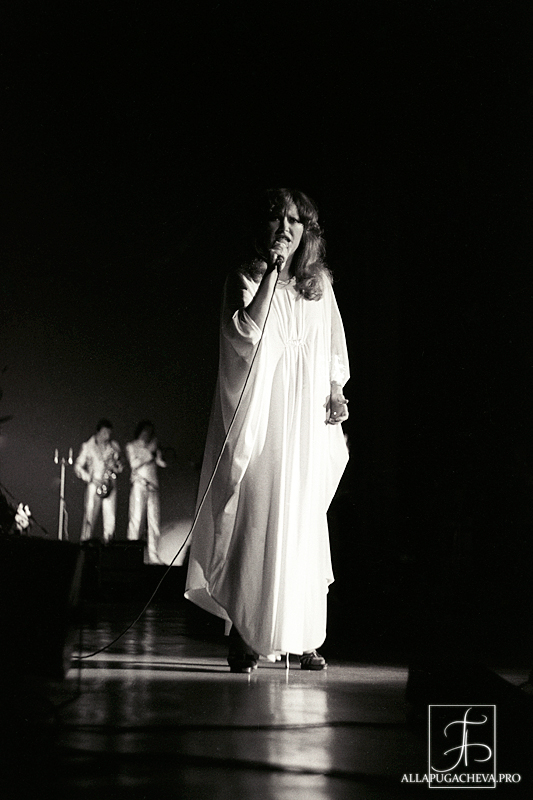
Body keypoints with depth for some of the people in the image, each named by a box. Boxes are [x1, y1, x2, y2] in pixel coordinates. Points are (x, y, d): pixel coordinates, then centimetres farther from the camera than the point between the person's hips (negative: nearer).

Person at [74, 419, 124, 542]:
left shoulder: (114, 446, 15)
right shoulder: (88, 446, 6)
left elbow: (121, 466, 21)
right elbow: (78, 466, 4)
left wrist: (116, 466, -3)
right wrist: (90, 479, -9)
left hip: (110, 486, 3)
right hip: (94, 486, -3)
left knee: (110, 517, -6)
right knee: (90, 518, -8)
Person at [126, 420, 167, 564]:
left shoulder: (152, 446, 23)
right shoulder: (131, 446, 10)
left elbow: (162, 463, 11)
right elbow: (134, 463, -7)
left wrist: (156, 452, 3)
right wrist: (149, 452, -6)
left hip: (153, 486, 5)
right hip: (139, 485, -4)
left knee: (154, 521, -1)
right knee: (136, 519, -8)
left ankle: (153, 556, 1)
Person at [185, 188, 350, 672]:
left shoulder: (320, 282, 13)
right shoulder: (245, 279, 2)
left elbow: (335, 345, 20)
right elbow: (246, 335, -16)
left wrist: (336, 391, 7)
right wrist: (269, 275, -14)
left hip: (307, 421, 4)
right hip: (261, 420, -3)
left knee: (303, 525, 4)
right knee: (256, 522, -9)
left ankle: (304, 637, 9)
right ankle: (244, 636, -5)